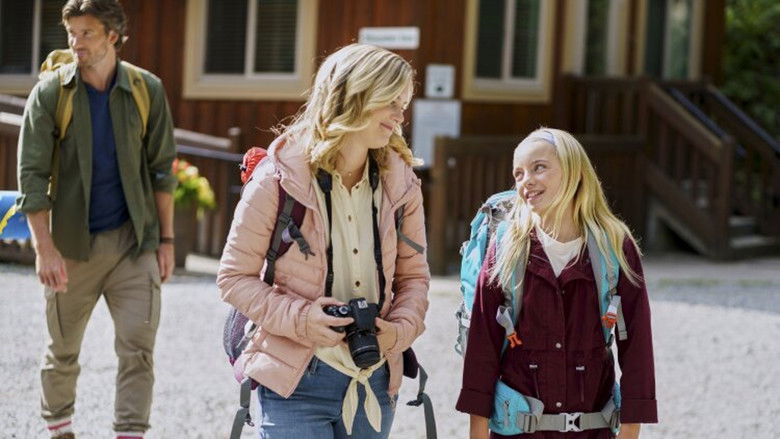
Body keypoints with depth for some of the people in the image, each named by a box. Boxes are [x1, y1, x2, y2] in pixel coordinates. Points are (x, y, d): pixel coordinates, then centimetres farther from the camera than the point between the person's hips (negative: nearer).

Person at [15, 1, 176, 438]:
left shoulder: (147, 90, -1)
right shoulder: (50, 93, -6)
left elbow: (162, 169, 5)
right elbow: (32, 175, -8)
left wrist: (166, 239, 3)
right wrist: (45, 249, -14)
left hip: (133, 240, 0)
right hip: (73, 244, 0)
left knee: (138, 348, -9)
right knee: (63, 351, 11)